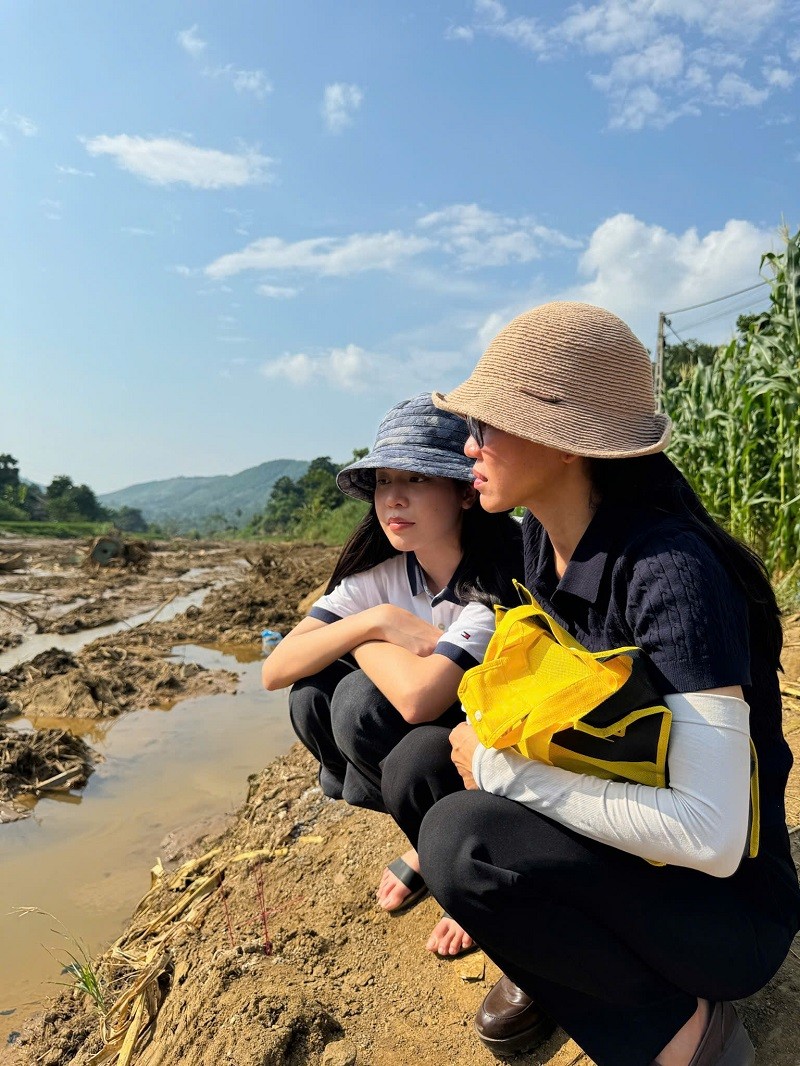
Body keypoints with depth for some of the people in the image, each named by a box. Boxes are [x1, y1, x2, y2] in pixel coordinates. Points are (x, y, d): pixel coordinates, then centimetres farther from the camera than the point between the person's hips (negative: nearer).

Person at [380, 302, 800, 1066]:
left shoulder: (671, 572, -29)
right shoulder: (540, 540, -4)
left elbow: (711, 836, -32)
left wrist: (500, 767, -25)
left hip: (723, 901, -6)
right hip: (609, 847, 7)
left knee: (463, 836, -28)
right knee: (420, 762, -11)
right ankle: (545, 965, 11)